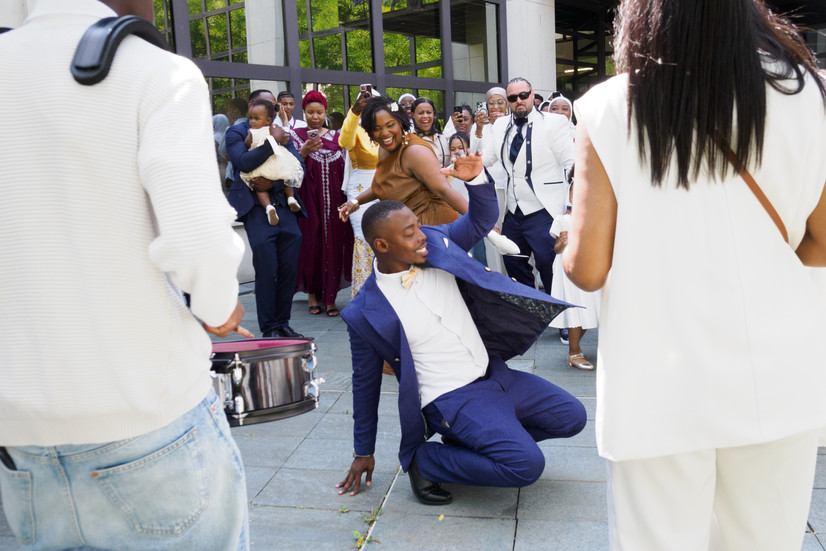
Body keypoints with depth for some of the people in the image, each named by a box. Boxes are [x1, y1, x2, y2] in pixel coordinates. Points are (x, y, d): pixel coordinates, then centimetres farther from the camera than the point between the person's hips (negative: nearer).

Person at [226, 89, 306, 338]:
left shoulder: (282, 132, 17)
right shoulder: (237, 132, 5)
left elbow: (298, 165, 5)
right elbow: (244, 162, -13)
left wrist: (274, 182, -10)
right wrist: (273, 141, -13)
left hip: (284, 204, 4)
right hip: (256, 207, -4)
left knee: (289, 270, 2)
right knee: (267, 271, -7)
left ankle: (282, 323, 15)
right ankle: (269, 329, 4)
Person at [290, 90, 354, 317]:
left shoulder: (335, 136, 13)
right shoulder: (296, 135, 5)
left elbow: (343, 167, 14)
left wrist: (346, 198, 6)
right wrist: (305, 151, -21)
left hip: (333, 199, 2)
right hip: (308, 198, -2)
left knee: (334, 243, -1)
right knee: (311, 243, -2)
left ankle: (330, 296, 5)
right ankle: (312, 293, 11)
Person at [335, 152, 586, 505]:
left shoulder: (435, 243, -3)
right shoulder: (366, 313, -15)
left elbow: (481, 221, 9)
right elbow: (366, 382, -3)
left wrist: (476, 179, -14)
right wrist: (363, 452, 8)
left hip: (494, 373, 7)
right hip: (452, 397, -7)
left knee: (572, 417, 8)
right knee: (526, 464, -21)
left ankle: (470, 440, 16)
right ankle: (425, 459, -2)